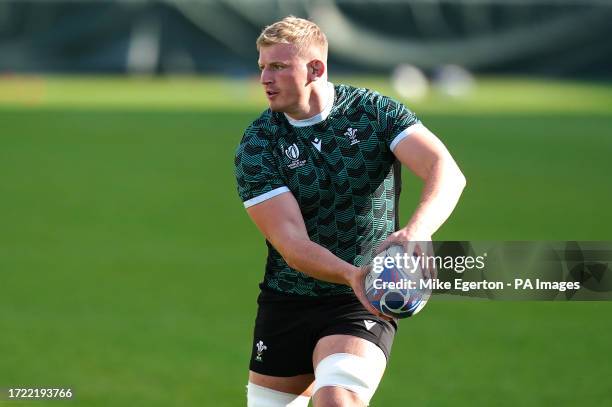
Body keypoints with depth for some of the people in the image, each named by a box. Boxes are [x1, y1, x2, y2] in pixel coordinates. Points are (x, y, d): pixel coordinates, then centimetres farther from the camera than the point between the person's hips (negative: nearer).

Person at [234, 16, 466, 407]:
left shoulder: (375, 111, -7)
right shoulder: (256, 146, -6)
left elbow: (447, 171, -20)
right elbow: (291, 243, -16)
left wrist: (417, 231, -41)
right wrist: (351, 274, -35)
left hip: (363, 303, -3)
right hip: (284, 301, 3)